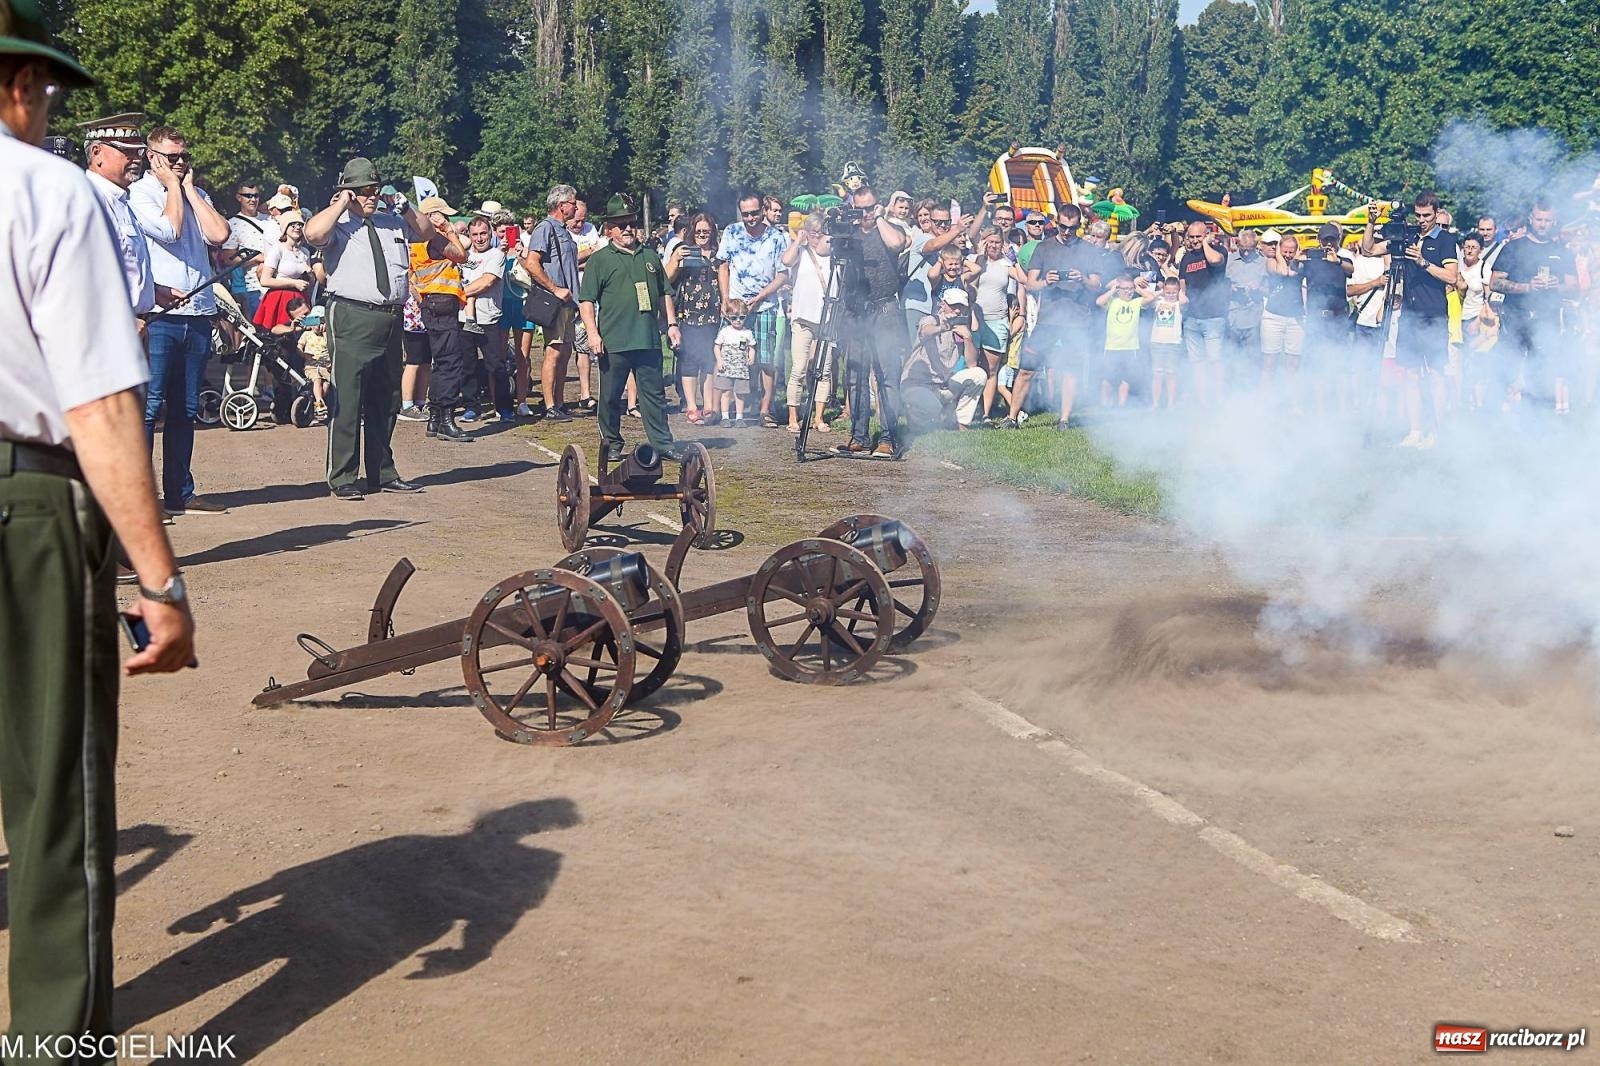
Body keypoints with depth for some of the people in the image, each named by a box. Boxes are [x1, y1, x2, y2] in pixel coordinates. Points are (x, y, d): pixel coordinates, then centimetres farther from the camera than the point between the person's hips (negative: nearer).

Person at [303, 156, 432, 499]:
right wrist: (341, 204, -11)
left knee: (386, 400, 14)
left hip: (391, 318, 7)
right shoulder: (338, 224, -1)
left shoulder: (392, 222, 19)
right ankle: (343, 479, -2)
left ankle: (383, 473, 25)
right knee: (347, 400, -7)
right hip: (352, 319, -7)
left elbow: (427, 233, 30)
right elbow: (313, 233, -22)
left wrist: (406, 209, 13)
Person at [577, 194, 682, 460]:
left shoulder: (650, 257, 17)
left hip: (649, 340, 4)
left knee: (654, 394, 6)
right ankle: (611, 443, 16)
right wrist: (593, 333, -12)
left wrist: (671, 324, 14)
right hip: (614, 343, -4)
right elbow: (586, 301, -4)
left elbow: (664, 294, 23)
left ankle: (662, 444, 10)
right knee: (611, 396, 4)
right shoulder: (599, 260, 1)